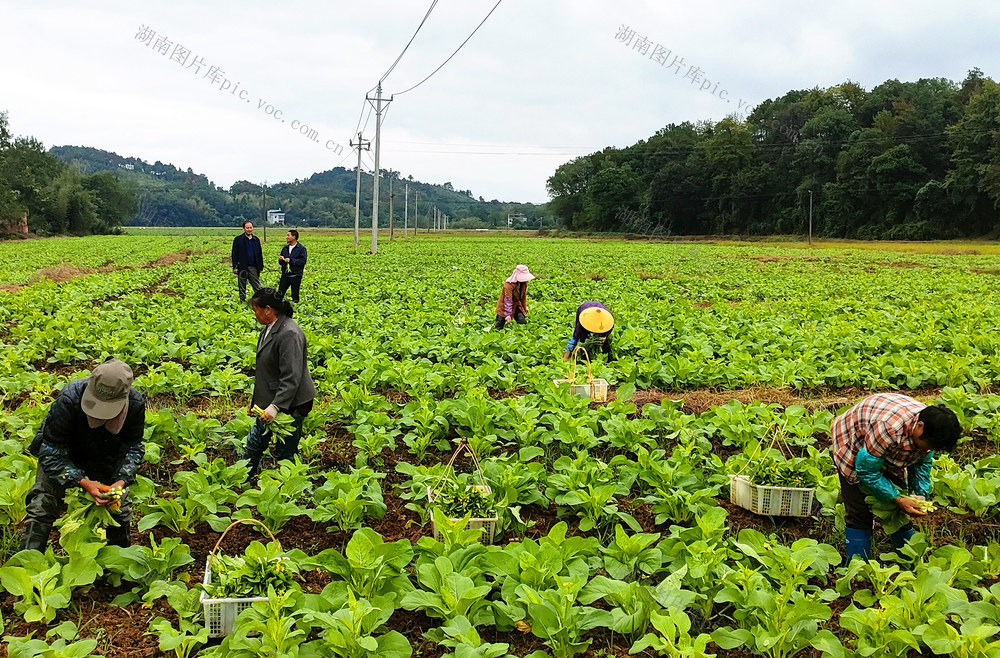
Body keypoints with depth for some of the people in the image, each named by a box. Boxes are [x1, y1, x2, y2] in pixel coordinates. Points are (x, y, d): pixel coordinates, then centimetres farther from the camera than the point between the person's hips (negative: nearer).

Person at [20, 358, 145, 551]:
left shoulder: (136, 405, -30)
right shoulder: (68, 399, -39)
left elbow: (132, 448, -14)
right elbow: (52, 452, -31)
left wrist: (121, 481, -32)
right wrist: (83, 482, -42)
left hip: (105, 461, 2)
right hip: (63, 457, -2)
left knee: (120, 510, 3)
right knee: (42, 506, -17)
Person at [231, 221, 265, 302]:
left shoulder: (256, 240, 12)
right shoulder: (238, 239, 1)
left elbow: (260, 254, 15)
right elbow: (234, 254, -1)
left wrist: (261, 266, 10)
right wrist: (235, 267, -8)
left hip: (253, 267, 2)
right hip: (243, 268, -2)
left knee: (257, 287, 1)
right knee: (242, 287, 6)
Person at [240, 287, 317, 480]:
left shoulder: (289, 334, -25)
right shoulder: (268, 329, 7)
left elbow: (291, 377, -28)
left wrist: (275, 406, -31)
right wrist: (255, 400, 19)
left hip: (290, 405, -10)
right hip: (270, 402, 10)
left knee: (285, 454, 2)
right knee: (253, 444, 19)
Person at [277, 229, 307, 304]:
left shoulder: (301, 248, -5)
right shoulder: (285, 248, 13)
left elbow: (303, 261, -14)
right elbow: (281, 262, 19)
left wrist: (290, 260, -19)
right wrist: (280, 259, -4)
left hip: (295, 276, -5)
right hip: (285, 275, 5)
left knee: (295, 295, 3)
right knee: (279, 294, 3)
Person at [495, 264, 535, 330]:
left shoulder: (523, 282, -7)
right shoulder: (508, 284, -29)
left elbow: (524, 295, 9)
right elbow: (508, 300, -28)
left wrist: (525, 308, 15)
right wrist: (508, 314, -28)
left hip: (516, 305, 6)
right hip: (504, 306, -6)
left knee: (523, 323, -11)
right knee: (499, 328, 5)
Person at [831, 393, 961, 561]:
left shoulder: (929, 431, -22)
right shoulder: (888, 428, -45)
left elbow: (922, 463, -3)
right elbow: (866, 471, -32)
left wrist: (921, 496, -16)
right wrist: (897, 499, -31)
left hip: (889, 451, 6)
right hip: (853, 449, -6)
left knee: (901, 511, 4)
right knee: (860, 512, -12)